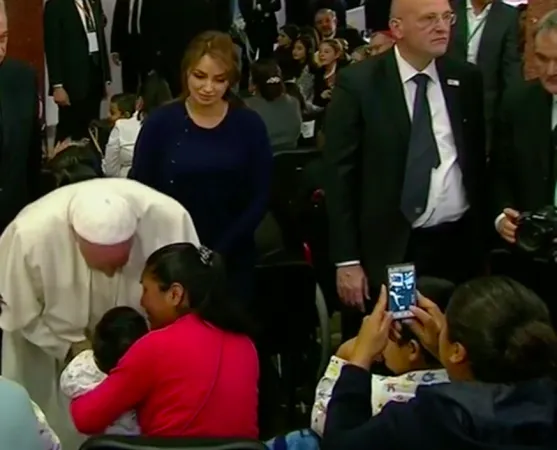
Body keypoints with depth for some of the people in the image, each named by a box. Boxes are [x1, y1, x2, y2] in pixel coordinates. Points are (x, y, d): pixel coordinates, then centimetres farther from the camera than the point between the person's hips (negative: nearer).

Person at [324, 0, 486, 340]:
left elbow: (478, 160, 12)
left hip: (459, 244, 4)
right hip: (387, 249, -3)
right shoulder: (358, 83, -7)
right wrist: (347, 260, -10)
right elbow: (340, 174, -7)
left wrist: (483, 235, 10)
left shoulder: (467, 79, 5)